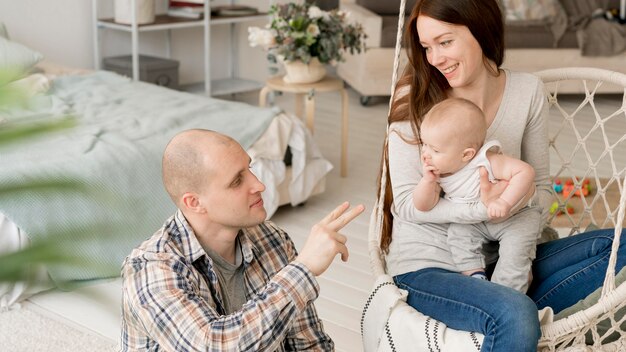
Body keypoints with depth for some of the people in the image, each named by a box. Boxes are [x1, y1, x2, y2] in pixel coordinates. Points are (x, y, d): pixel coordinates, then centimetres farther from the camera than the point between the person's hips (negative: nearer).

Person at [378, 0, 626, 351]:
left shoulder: (528, 91, -2)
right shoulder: (414, 98, -10)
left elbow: (541, 187, 5)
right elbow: (407, 202, -13)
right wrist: (482, 208, -29)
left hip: (498, 258, 5)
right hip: (427, 266, -5)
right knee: (514, 316, -33)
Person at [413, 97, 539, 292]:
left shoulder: (487, 162, -34)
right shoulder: (437, 170, -16)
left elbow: (525, 171, -39)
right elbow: (423, 206, -16)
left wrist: (505, 202, -46)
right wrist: (427, 181, -33)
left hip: (515, 215, -5)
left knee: (515, 247, -23)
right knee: (457, 232, -20)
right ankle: (475, 276, -9)